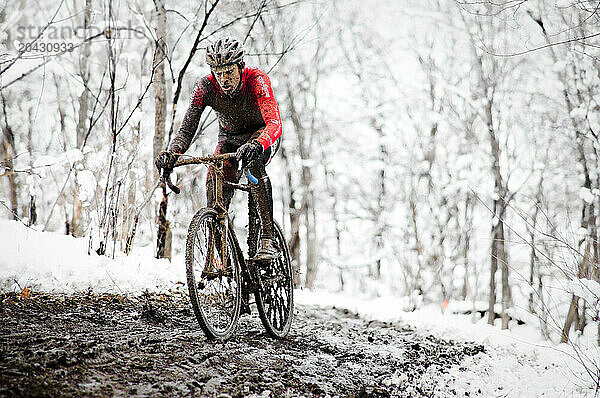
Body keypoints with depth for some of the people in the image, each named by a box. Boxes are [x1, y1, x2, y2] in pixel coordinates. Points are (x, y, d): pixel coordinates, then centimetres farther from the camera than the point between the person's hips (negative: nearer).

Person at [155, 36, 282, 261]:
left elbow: (275, 123, -46)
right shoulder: (205, 87, -24)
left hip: (262, 135, -3)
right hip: (229, 138, 4)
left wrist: (256, 145, -66)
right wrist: (171, 154, -46)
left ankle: (268, 239, -33)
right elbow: (187, 129, -25)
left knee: (253, 161, -36)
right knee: (215, 181, -22)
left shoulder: (256, 80, -33)